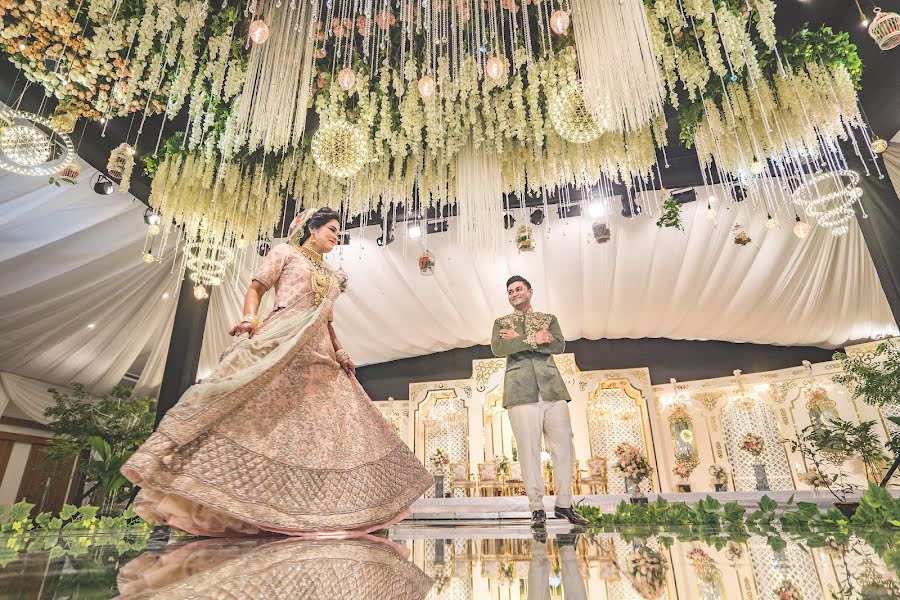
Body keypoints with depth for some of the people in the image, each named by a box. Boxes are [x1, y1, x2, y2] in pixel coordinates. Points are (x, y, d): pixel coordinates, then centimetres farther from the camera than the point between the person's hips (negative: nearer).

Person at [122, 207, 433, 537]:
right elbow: (256, 288, 5)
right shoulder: (285, 252, 13)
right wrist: (250, 316, -15)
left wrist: (340, 352, 11)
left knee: (327, 424, -1)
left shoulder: (330, 275, 27)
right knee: (253, 412, -19)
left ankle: (317, 508, 4)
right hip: (280, 344, -5)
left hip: (319, 355, 6)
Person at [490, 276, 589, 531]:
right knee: (529, 450, -4)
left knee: (564, 447, 0)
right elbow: (497, 348, -4)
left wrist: (520, 340, -4)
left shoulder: (548, 318, 20)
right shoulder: (501, 323, 17)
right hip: (521, 392, -2)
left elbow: (559, 346, 1)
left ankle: (564, 504, 13)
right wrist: (533, 340, -9)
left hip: (552, 389, 2)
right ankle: (537, 509, 6)